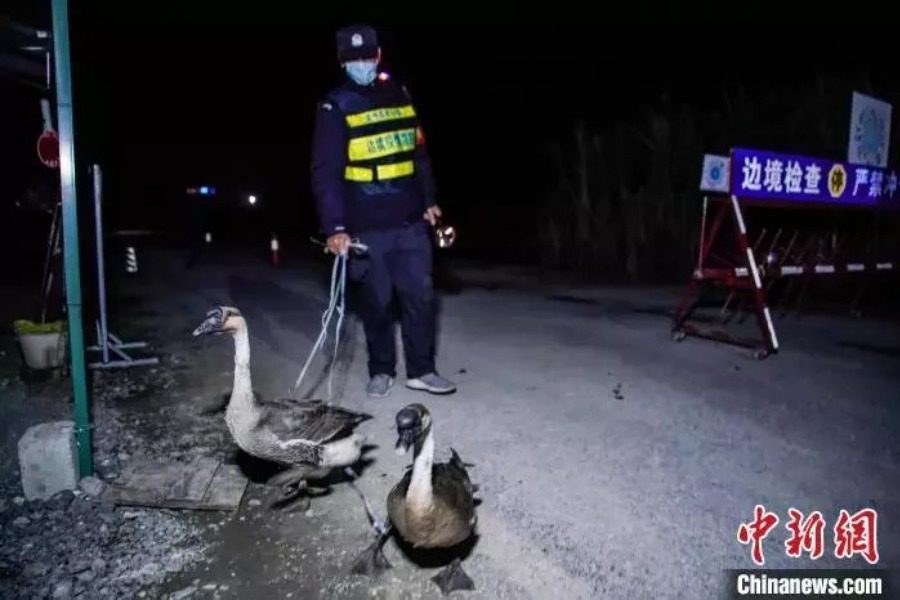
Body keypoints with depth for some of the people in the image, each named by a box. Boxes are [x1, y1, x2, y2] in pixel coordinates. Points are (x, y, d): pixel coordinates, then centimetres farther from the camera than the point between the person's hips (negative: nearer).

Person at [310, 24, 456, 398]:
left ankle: (421, 371, 17)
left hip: (410, 222, 4)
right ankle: (381, 371, 24)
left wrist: (429, 200, 14)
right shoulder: (336, 107, -4)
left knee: (420, 295, 4)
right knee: (377, 302, 6)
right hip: (366, 227, -3)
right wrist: (335, 227, -18)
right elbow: (325, 171, -9)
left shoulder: (399, 95, 11)